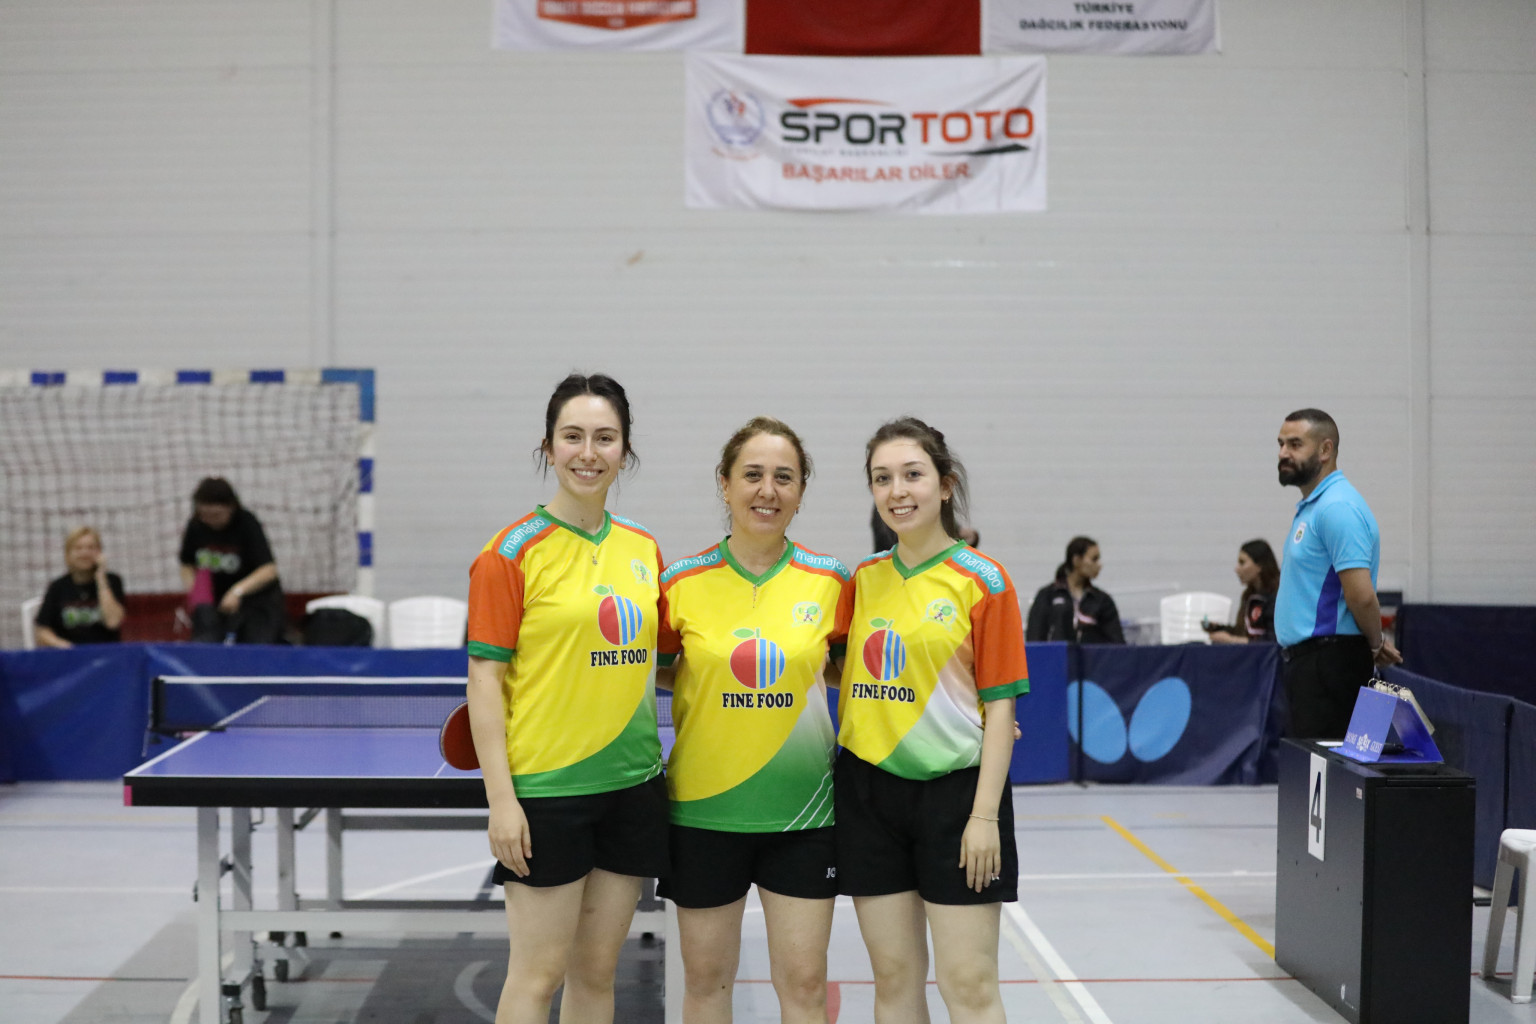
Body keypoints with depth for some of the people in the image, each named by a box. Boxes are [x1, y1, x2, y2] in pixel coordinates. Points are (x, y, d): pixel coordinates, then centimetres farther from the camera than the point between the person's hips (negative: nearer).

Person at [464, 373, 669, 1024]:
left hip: (632, 781, 5)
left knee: (597, 970, 13)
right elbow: (484, 678, -10)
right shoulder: (513, 551, -7)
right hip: (545, 789, -5)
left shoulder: (643, 548, 8)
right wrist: (500, 798, -14)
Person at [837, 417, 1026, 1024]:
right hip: (868, 788, 4)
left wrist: (985, 815, -12)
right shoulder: (865, 578, 8)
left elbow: (999, 704, -7)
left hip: (954, 788, -4)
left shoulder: (981, 580, -5)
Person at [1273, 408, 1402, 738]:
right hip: (1308, 658, 10)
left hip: (1328, 661, -10)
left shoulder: (1338, 507, -17)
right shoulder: (1311, 506, 17)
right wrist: (1376, 642, 15)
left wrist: (1376, 645, -7)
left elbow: (1361, 595, -23)